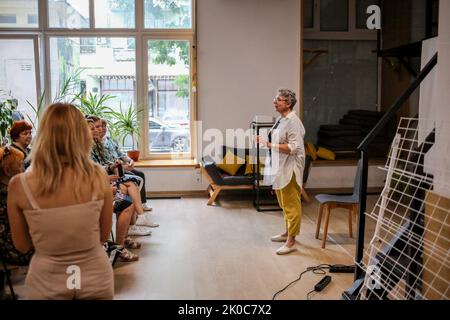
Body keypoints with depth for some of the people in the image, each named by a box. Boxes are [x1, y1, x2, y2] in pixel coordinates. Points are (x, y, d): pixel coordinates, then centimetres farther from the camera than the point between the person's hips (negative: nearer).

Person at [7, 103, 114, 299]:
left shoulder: (19, 185, -15)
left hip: (46, 285, 0)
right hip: (95, 280, 0)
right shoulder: (98, 178, -15)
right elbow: (104, 236, -1)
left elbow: (22, 246, -1)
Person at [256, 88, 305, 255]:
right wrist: (265, 141, 10)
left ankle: (291, 241, 6)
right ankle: (287, 232, 36)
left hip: (289, 168, -10)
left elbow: (293, 147, -24)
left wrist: (270, 144, -25)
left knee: (291, 204, -2)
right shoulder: (280, 119, 11)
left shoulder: (293, 121, -17)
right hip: (279, 167, 10)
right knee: (284, 203, 20)